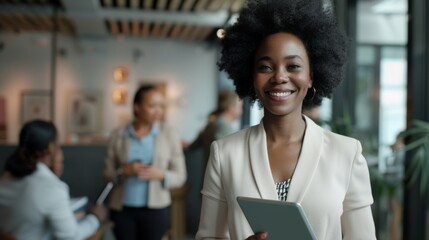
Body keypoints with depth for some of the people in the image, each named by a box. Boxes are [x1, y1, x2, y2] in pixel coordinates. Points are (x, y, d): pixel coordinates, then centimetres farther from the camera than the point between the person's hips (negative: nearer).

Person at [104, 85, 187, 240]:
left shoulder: (169, 134, -1)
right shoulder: (118, 135, 2)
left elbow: (180, 176, 1)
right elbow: (108, 173, 7)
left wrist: (161, 174, -18)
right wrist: (124, 171, -13)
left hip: (155, 209, -1)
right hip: (122, 209, 1)